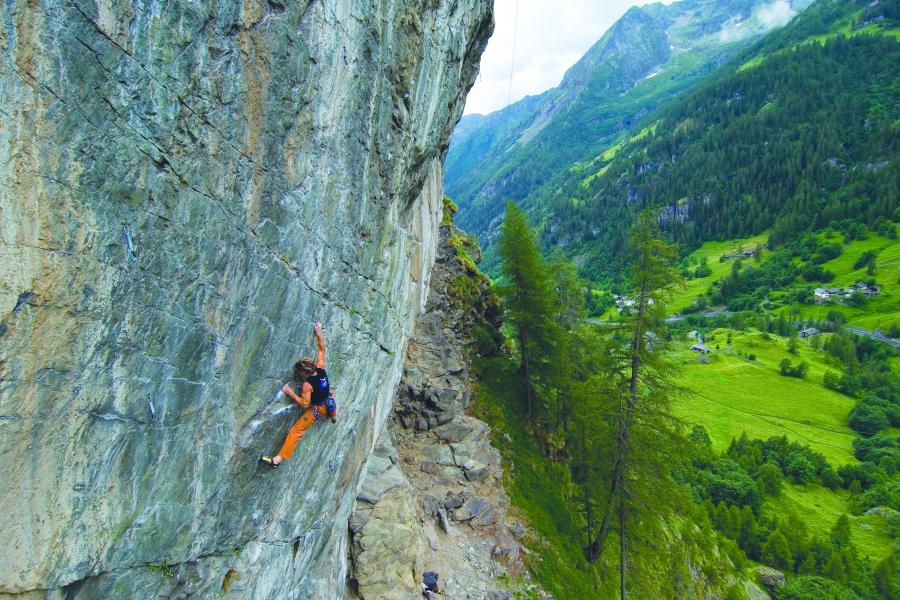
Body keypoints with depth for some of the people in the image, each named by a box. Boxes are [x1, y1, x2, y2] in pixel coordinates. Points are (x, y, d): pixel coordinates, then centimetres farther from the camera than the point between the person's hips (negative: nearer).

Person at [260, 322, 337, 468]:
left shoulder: (307, 385, -28)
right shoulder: (321, 369, -13)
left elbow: (304, 404, -20)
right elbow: (322, 349, -2)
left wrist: (290, 393, -16)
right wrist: (318, 333, 4)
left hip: (317, 410, -6)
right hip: (329, 404, 7)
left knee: (294, 432, -2)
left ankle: (278, 459, -3)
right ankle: (333, 417, 67)